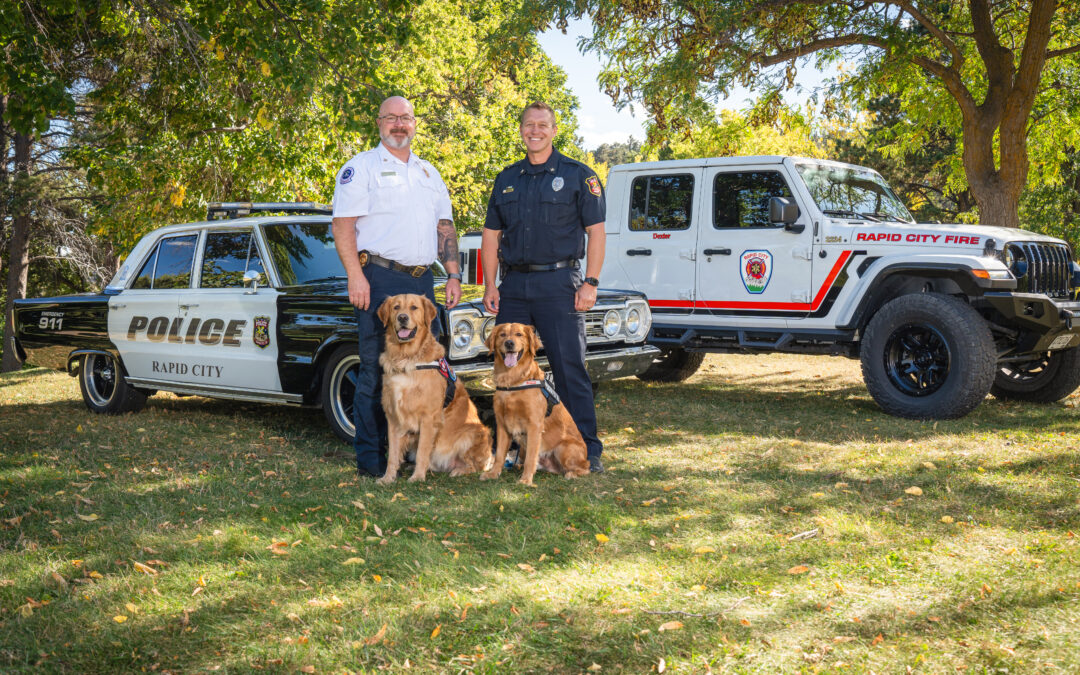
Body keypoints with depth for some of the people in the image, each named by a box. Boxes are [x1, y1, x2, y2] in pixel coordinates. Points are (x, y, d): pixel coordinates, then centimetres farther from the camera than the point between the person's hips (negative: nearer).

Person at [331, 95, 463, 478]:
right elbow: (343, 224, -7)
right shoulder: (361, 168, 1)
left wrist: (453, 276, 11)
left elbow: (444, 226, 21)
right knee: (376, 371, -5)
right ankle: (370, 457, 1)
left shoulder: (428, 173, 20)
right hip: (379, 278, -6)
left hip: (422, 280, 6)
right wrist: (355, 275, -17)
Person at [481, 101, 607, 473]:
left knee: (570, 368, -7)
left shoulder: (578, 175, 2)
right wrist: (490, 286, 6)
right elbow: (491, 235, 16)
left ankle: (587, 450, -1)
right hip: (513, 284, 5)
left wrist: (590, 283, -10)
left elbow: (596, 232, -1)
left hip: (558, 283, -5)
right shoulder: (506, 179, 15)